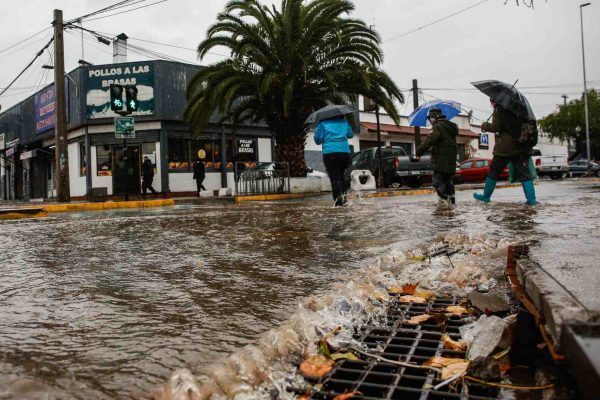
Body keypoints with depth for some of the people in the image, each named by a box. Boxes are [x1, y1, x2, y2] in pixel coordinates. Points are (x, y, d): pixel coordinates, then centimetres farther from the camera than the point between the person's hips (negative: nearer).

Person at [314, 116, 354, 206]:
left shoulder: (322, 123, 4)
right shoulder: (344, 121, 15)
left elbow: (317, 139, -1)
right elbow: (350, 134, 22)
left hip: (329, 152, -3)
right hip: (345, 151, 4)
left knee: (334, 178, -4)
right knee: (342, 175, 18)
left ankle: (338, 201, -12)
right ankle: (343, 194, 3)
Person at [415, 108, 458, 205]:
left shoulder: (439, 127, -14)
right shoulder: (450, 127, 17)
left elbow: (429, 140, -25)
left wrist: (419, 151, -22)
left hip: (441, 161, -9)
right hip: (451, 160, 9)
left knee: (438, 181, -6)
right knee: (448, 180, 19)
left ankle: (444, 198, -15)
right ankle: (451, 198, 23)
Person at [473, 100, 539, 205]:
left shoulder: (499, 109, -5)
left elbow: (496, 127, -11)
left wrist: (485, 126, 5)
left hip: (505, 147, -5)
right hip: (521, 148, 5)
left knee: (493, 172, 9)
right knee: (524, 174, 4)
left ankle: (486, 196, 18)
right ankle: (531, 199, -5)